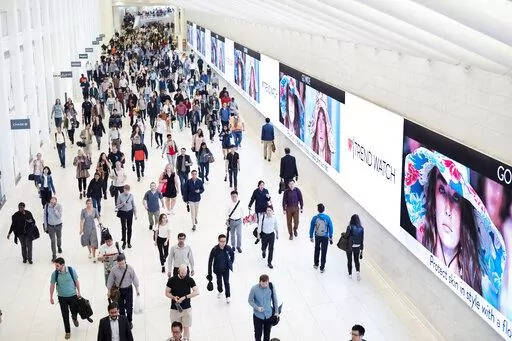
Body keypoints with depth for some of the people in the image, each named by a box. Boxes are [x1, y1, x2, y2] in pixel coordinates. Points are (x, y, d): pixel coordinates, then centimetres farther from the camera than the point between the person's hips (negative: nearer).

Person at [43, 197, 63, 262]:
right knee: (52, 241, -2)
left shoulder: (59, 206, -18)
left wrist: (55, 209, -33)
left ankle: (59, 247, 53)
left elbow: (59, 216, -25)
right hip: (50, 226, 0)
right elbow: (45, 216, -3)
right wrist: (45, 226, 0)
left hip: (58, 225, 0)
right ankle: (54, 255, 6)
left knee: (59, 238, 22)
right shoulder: (47, 206, -14)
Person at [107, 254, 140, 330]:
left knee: (129, 306, 6)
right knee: (121, 306, 13)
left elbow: (134, 278, -6)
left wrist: (137, 289, -1)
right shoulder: (114, 269, -16)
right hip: (118, 290, 1)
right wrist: (109, 291, 5)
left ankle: (129, 321, 29)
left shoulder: (130, 268, -17)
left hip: (128, 289, -1)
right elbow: (110, 280, -3)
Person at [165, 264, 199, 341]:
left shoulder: (190, 280, -6)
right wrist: (174, 297, -18)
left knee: (186, 327, 4)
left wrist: (184, 297, -23)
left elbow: (197, 292, -15)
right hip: (174, 308, 0)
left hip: (186, 308, 0)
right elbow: (167, 293, 3)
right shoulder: (172, 280, -5)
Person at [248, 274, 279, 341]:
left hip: (269, 315, 2)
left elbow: (274, 299, -1)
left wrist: (276, 311, 5)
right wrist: (257, 308, -25)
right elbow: (250, 300, -9)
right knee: (258, 333, 14)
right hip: (258, 315, -2)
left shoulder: (271, 287, -15)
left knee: (267, 333, 21)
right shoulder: (254, 289, -22)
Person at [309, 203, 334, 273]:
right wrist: (330, 237, 5)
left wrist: (311, 237, 8)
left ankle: (316, 264, 38)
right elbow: (331, 228, -8)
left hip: (317, 237, 1)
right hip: (325, 237, -1)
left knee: (317, 250, 24)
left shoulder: (314, 218, -15)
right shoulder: (327, 218, -15)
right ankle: (322, 268, 15)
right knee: (324, 252, 10)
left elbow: (311, 228, -6)